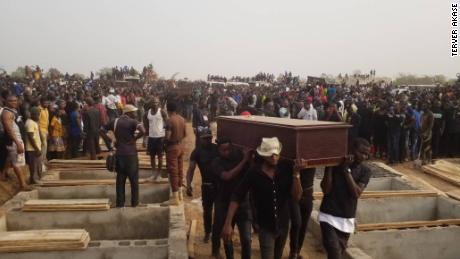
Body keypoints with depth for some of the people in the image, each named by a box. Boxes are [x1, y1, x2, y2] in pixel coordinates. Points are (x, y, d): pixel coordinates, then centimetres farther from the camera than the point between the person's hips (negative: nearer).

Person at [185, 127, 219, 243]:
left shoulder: (217, 149, -2)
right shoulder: (197, 151, -7)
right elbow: (191, 169, -14)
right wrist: (188, 184, -28)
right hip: (207, 185, -1)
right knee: (207, 210, 9)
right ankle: (207, 233, 26)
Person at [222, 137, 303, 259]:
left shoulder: (286, 168, -14)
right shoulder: (254, 172, -18)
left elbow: (296, 197, -13)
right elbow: (237, 196, -16)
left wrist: (296, 174, -27)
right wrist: (228, 224, -20)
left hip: (283, 224, 3)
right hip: (266, 227, -3)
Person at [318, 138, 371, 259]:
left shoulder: (365, 171, 0)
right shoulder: (335, 164, -7)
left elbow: (356, 193, -14)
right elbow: (326, 190, -13)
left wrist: (346, 170, -18)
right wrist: (330, 165, -19)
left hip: (347, 219, 4)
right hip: (329, 216, -3)